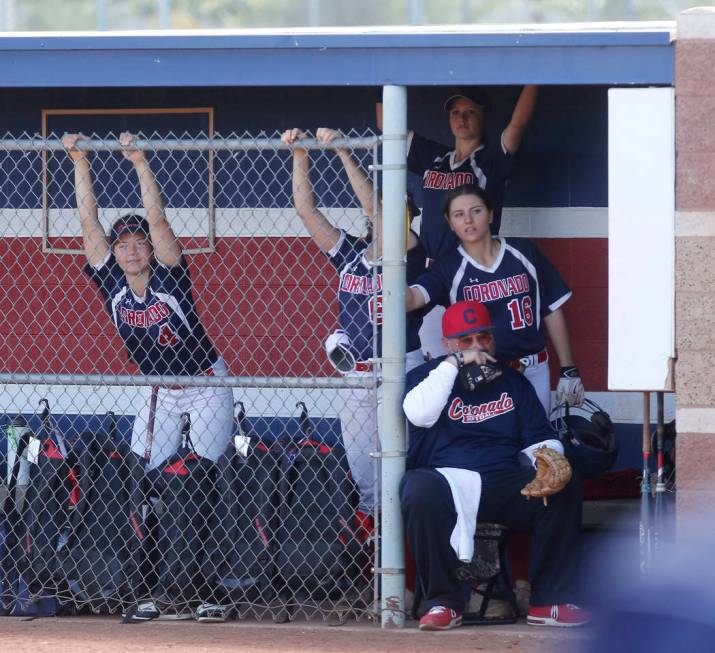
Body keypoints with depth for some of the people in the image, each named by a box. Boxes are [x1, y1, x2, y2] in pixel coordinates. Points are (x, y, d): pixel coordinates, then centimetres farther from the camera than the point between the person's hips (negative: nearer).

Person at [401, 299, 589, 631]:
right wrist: (455, 363, -10)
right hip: (447, 481, -3)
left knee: (565, 485, -23)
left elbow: (540, 439, 16)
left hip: (504, 483, 3)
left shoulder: (513, 382, 22)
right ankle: (443, 603, -28)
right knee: (419, 489, -38)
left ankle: (549, 602, -22)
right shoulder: (427, 376, 13)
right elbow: (419, 414, -10)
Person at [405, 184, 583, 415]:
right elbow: (410, 298, -20)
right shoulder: (449, 268, -2)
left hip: (534, 372, 1)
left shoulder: (524, 252, 2)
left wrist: (568, 370, 6)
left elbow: (552, 310, 7)